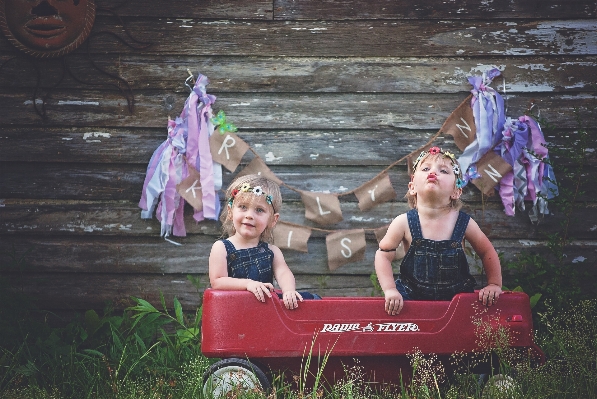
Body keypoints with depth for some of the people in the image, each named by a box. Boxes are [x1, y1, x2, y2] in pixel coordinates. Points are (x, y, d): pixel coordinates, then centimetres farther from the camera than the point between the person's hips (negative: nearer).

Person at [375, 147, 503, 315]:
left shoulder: (463, 223, -10)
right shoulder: (404, 223, -13)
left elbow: (487, 252, 5)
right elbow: (383, 254, -4)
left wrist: (494, 284, -1)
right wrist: (390, 290, -13)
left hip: (456, 297, 1)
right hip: (414, 294, -1)